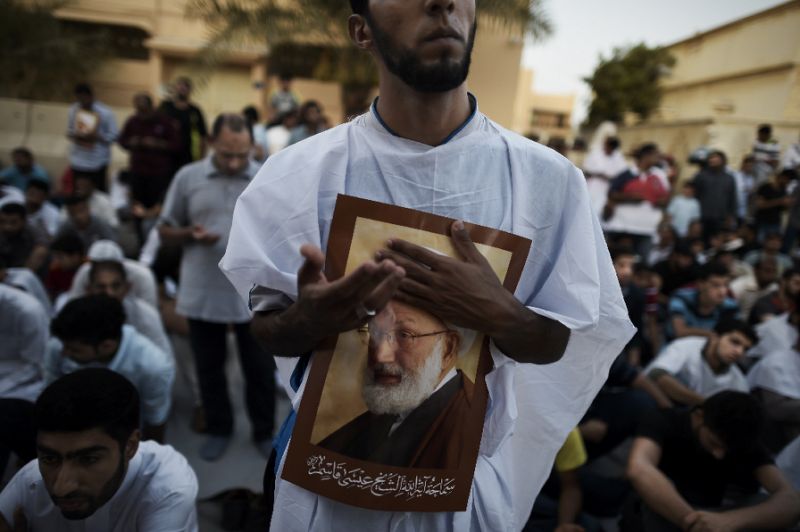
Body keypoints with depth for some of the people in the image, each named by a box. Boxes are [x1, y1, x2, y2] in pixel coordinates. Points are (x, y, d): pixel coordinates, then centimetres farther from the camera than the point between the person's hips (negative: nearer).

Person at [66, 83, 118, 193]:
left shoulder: (105, 113, -11)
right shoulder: (73, 110, 0)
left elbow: (113, 136, -8)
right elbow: (69, 131, 11)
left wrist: (97, 136, -24)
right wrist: (74, 136, -12)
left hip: (98, 162, -3)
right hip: (78, 162, 4)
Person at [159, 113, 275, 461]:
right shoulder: (187, 177, 1)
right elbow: (165, 232, 5)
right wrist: (190, 234, -15)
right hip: (202, 295, 1)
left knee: (260, 368, 11)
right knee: (209, 368, 16)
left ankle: (264, 431, 30)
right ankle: (218, 429, 36)